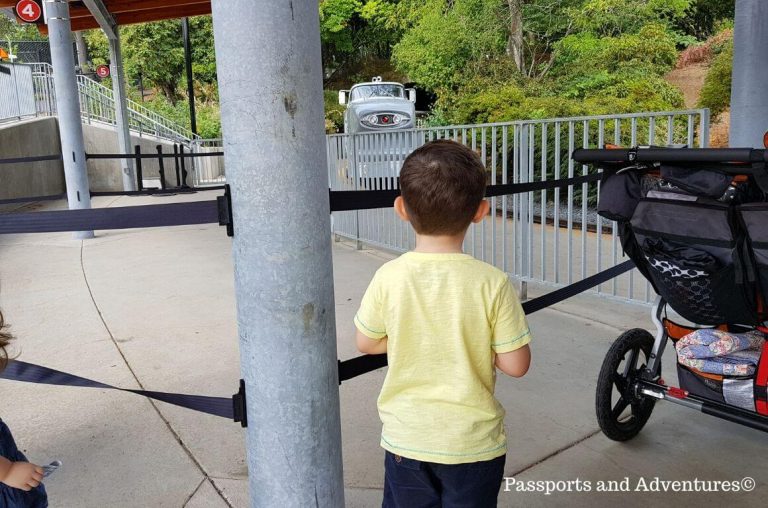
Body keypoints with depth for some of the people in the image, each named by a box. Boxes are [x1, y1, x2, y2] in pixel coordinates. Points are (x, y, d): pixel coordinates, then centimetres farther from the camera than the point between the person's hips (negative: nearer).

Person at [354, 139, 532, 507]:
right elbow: (515, 365, -13)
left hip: (406, 439, 1)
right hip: (474, 442, -1)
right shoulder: (493, 283, -19)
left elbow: (366, 343, -2)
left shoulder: (389, 277, -16)